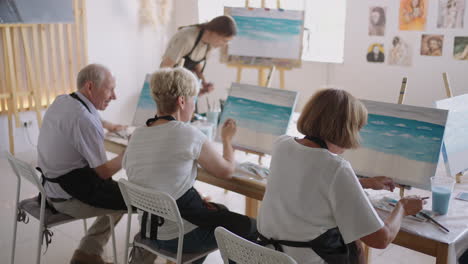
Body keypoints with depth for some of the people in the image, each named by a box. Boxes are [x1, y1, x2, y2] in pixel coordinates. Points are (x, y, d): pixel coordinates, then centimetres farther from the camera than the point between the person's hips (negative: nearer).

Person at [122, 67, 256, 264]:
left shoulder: (136, 136, 0)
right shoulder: (188, 135, -19)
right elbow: (227, 171, -6)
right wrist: (227, 138, 14)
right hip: (180, 236, -7)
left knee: (220, 211, 30)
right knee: (250, 227, 12)